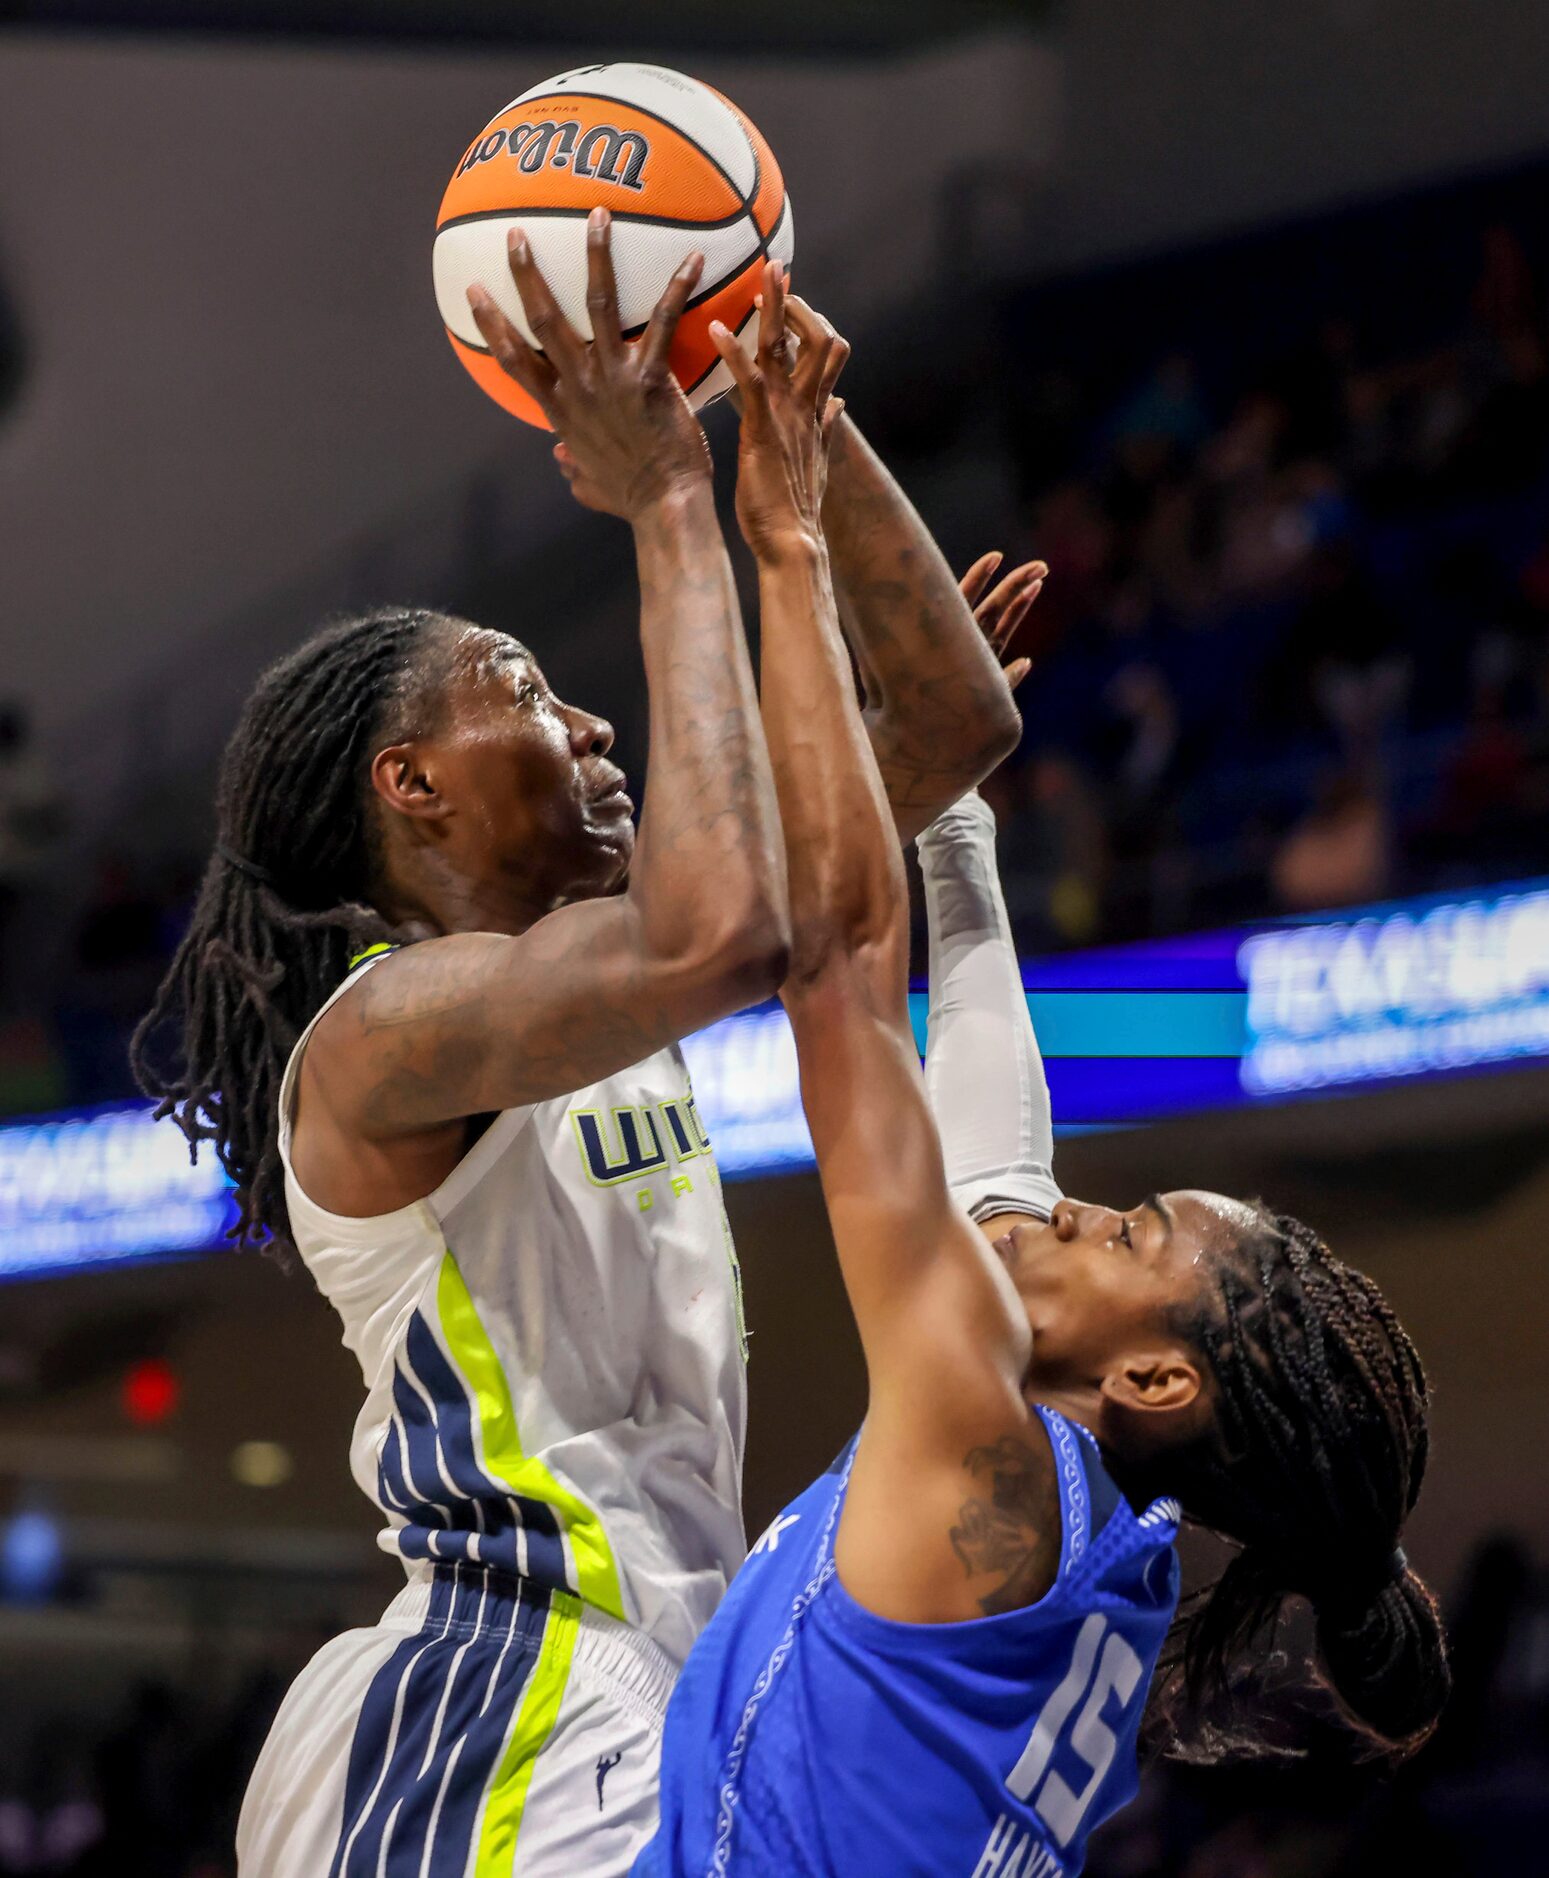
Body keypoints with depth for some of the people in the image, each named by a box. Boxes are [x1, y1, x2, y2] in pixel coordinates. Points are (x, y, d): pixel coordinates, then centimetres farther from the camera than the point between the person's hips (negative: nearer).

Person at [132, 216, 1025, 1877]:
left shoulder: (582, 964, 15)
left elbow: (953, 721, 16)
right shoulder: (382, 1033, -12)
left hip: (637, 1713, 10)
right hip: (494, 1736, -10)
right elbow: (722, 934, -32)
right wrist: (670, 510, -23)